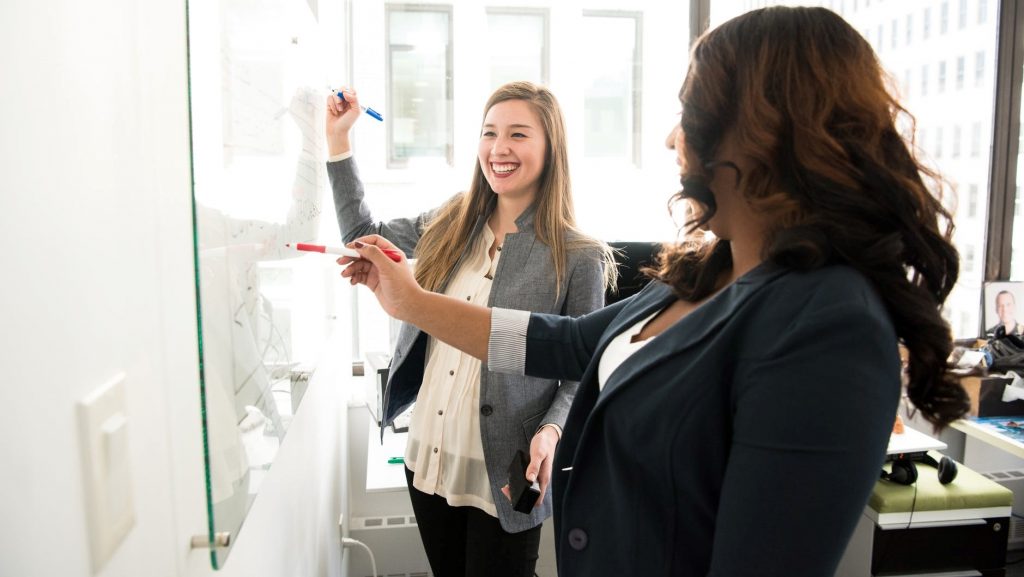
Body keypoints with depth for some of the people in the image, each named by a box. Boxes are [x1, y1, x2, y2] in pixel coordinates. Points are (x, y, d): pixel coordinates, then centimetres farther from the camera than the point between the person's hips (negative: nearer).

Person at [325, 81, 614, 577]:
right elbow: (362, 233, 15)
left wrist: (551, 430, -24)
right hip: (427, 460, 5)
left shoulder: (578, 257, -12)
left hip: (504, 475, -5)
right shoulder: (450, 225, 2)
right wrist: (338, 139, 10)